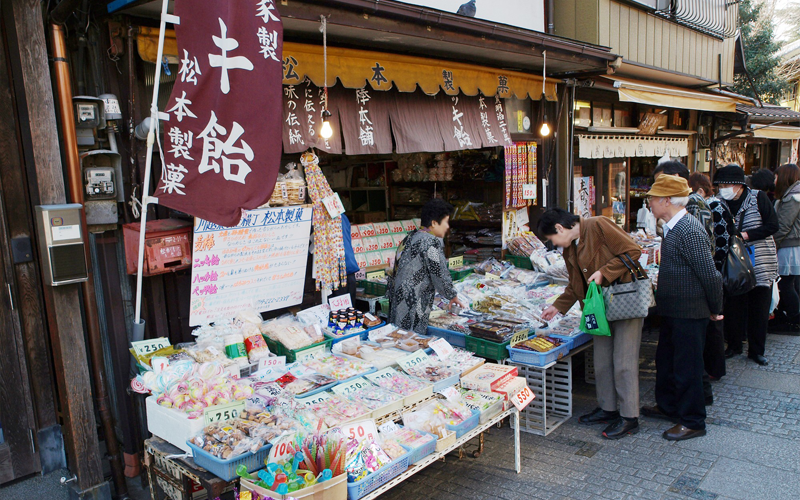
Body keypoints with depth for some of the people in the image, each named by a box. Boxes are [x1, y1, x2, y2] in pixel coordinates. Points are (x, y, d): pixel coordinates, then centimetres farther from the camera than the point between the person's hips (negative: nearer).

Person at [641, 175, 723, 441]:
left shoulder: (690, 231, -23)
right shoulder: (672, 228, 8)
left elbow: (710, 275, -21)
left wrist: (715, 309, -11)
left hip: (689, 313, -10)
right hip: (673, 310, 10)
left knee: (687, 367, 3)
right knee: (666, 360, 21)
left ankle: (693, 422, 19)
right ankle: (668, 406, 39)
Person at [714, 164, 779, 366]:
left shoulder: (758, 198, -6)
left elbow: (772, 226, -9)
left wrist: (746, 235, -17)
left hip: (760, 264, -2)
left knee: (759, 309, 5)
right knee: (733, 307, 4)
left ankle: (756, 350, 17)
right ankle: (734, 345, 20)